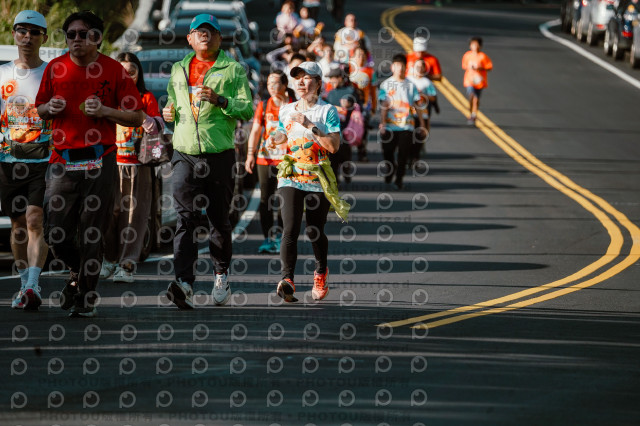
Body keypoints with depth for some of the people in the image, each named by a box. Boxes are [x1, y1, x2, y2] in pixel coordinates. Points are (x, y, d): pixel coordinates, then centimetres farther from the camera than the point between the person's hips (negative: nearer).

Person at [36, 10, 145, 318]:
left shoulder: (113, 70, 1)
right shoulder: (55, 68, 9)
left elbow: (137, 117, 3)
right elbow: (40, 110, 21)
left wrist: (104, 111, -12)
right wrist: (50, 108, -2)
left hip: (100, 161, -2)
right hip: (63, 160, 2)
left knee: (92, 233, -3)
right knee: (56, 232, -2)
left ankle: (87, 297, 9)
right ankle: (77, 271, 28)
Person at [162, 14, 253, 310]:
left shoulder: (233, 70, 4)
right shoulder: (178, 70, 17)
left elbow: (248, 109, -4)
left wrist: (219, 100, -19)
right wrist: (168, 112, 7)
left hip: (220, 154, -2)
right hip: (185, 153, 2)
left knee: (219, 219, 7)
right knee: (184, 218, -12)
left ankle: (221, 275, 28)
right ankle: (184, 283, -23)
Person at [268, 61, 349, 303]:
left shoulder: (327, 111, -2)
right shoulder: (286, 111, 11)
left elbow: (334, 145, -13)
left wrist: (309, 125, -18)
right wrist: (275, 139, 6)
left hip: (318, 180, -2)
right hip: (291, 176, 2)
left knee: (315, 231, 9)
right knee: (290, 229, -17)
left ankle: (321, 273, 36)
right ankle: (287, 280, -28)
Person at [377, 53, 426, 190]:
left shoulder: (410, 85, 6)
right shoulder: (386, 84, 2)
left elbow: (417, 106, 9)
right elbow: (383, 106, -2)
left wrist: (422, 125, 7)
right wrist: (382, 124, -12)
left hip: (406, 126, 1)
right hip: (390, 126, -1)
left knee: (403, 154, -1)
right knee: (388, 153, 4)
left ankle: (399, 179, 15)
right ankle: (390, 170, 35)